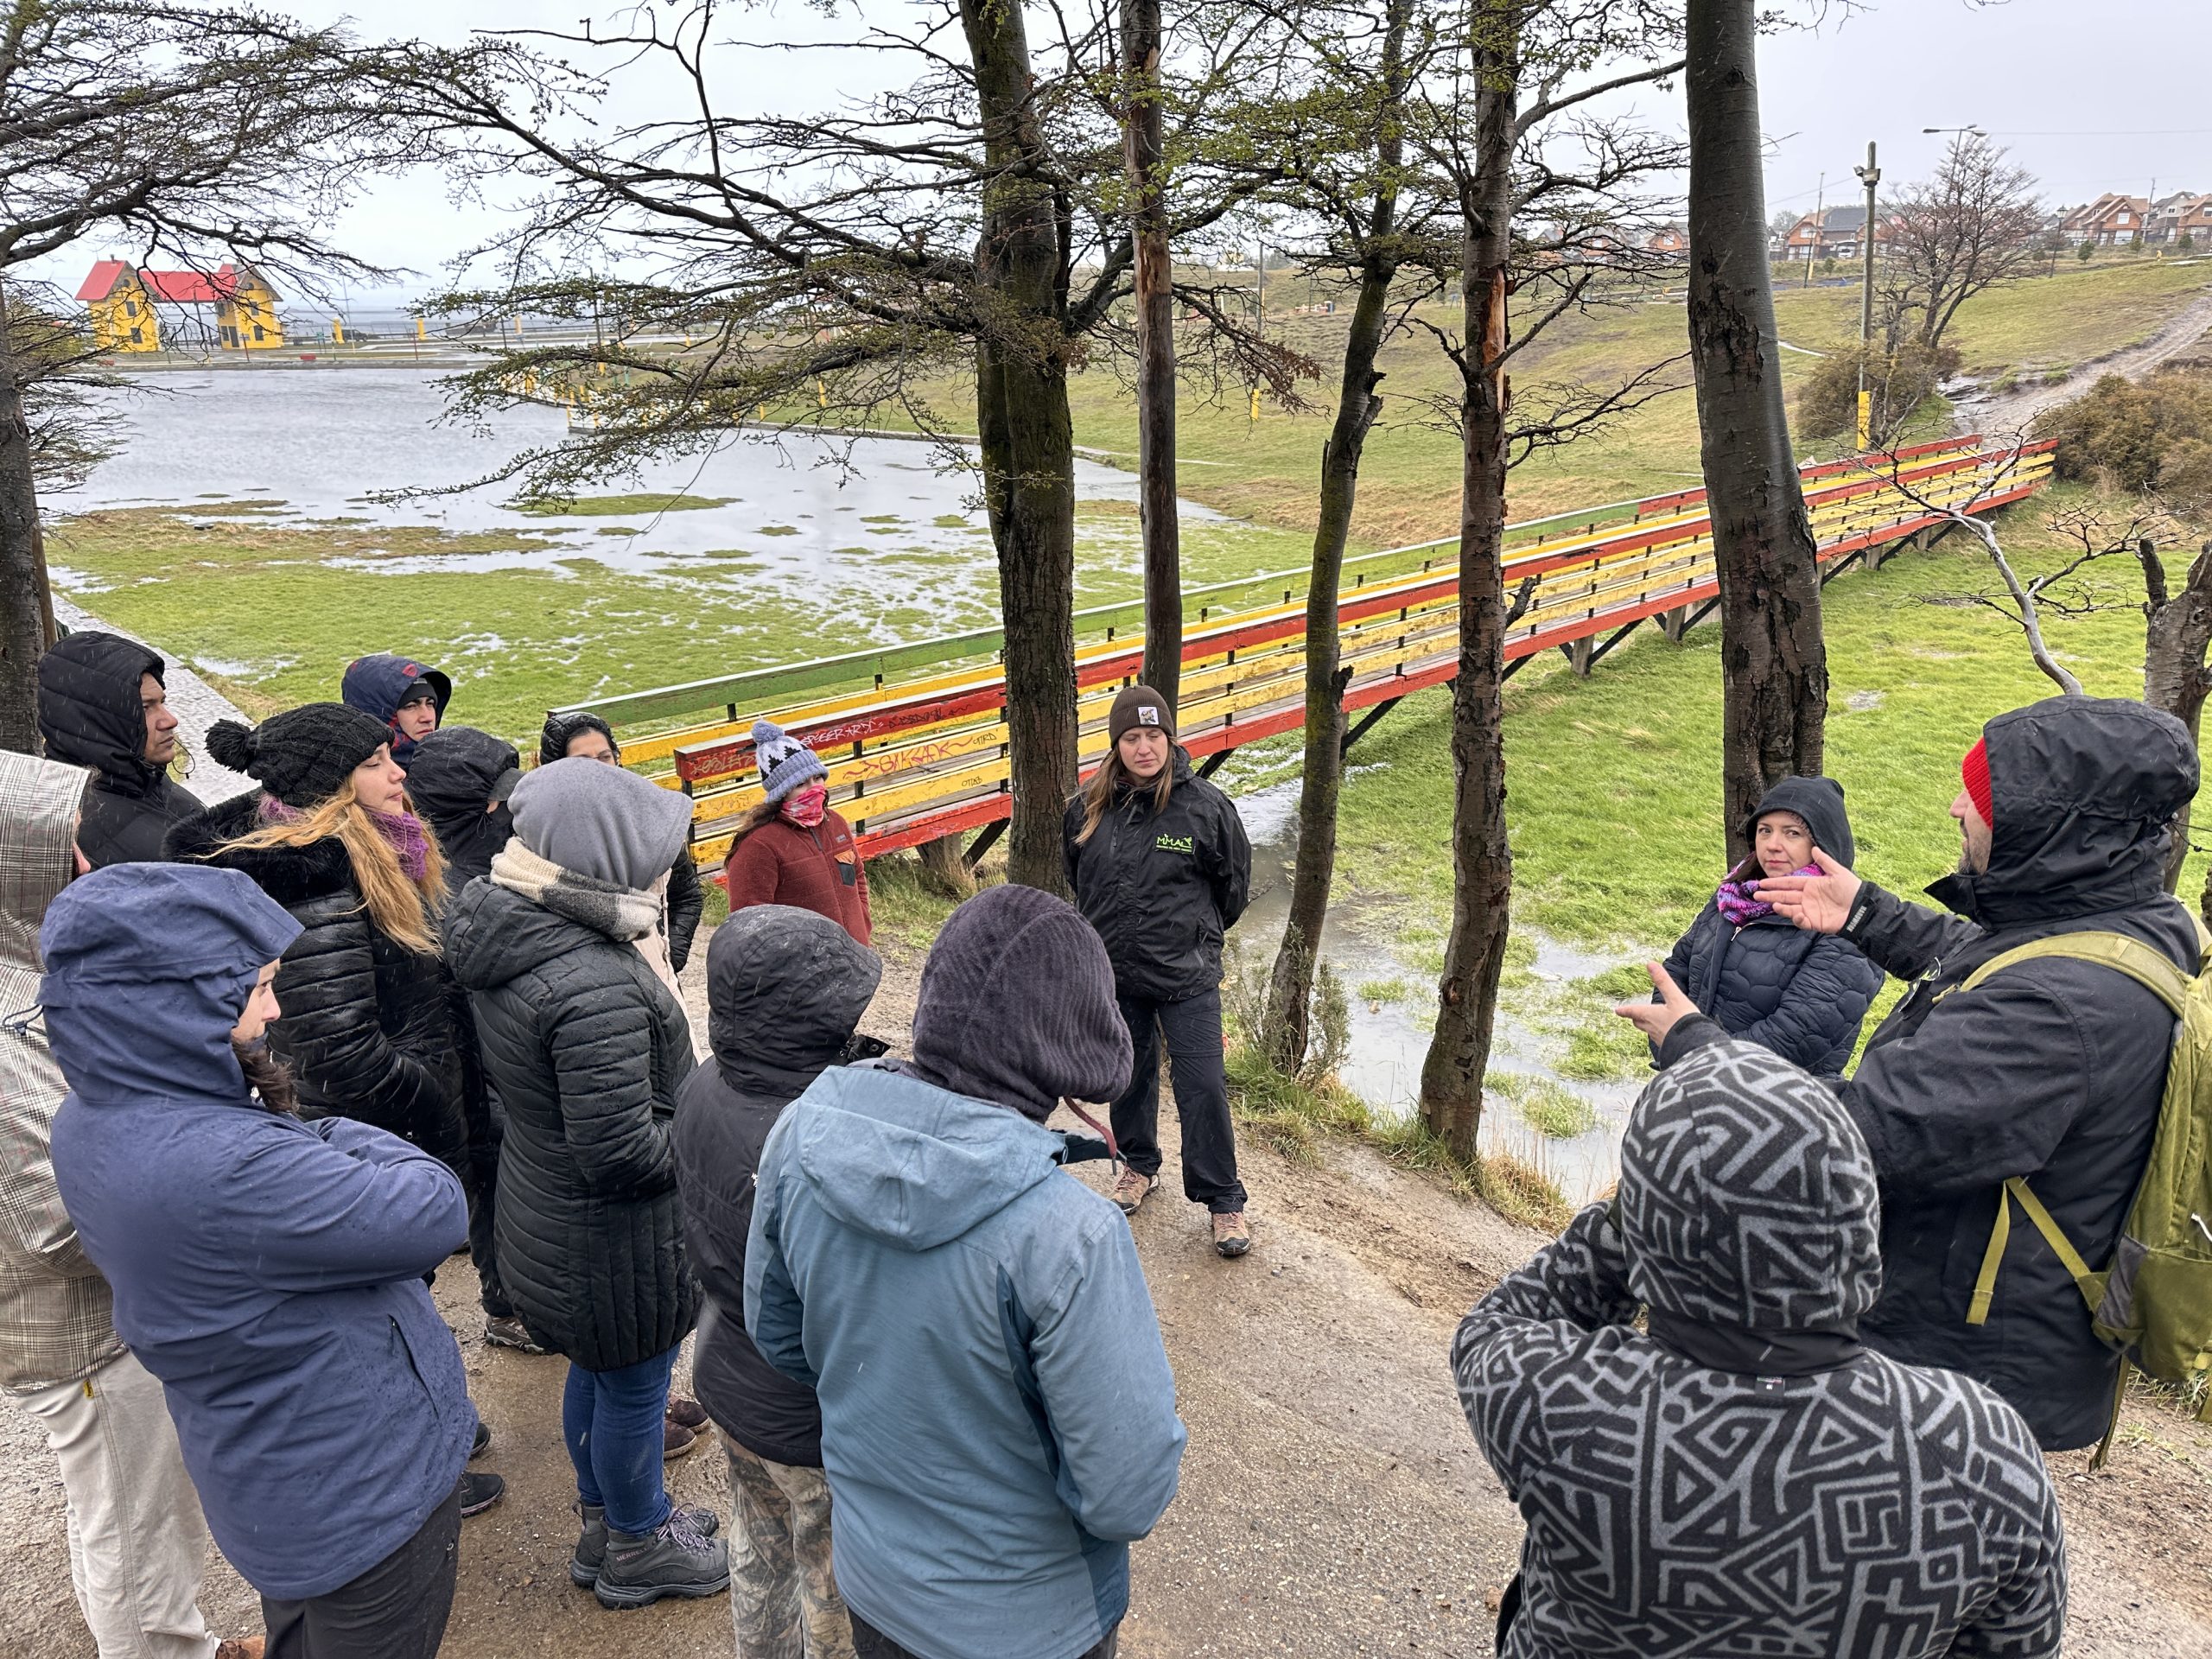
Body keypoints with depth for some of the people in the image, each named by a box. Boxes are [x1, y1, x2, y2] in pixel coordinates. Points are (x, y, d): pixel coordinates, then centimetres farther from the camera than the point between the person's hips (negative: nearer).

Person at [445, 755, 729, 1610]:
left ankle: (606, 1520, 48)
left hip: (544, 1212, 9)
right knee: (634, 1389, 14)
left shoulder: (505, 940, -4)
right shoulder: (597, 987, -35)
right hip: (615, 1246, -9)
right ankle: (638, 1548, 37)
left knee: (595, 1373, 27)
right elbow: (622, 1150, -32)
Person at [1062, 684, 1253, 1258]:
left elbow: (1234, 883, 3)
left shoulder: (1204, 804, -12)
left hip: (1186, 977, -3)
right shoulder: (1090, 807, -3)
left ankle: (1223, 1199, 11)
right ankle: (1139, 1165, 40)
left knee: (1203, 1086, -3)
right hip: (1114, 973, 3)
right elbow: (1078, 879, 16)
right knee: (1130, 1075, 18)